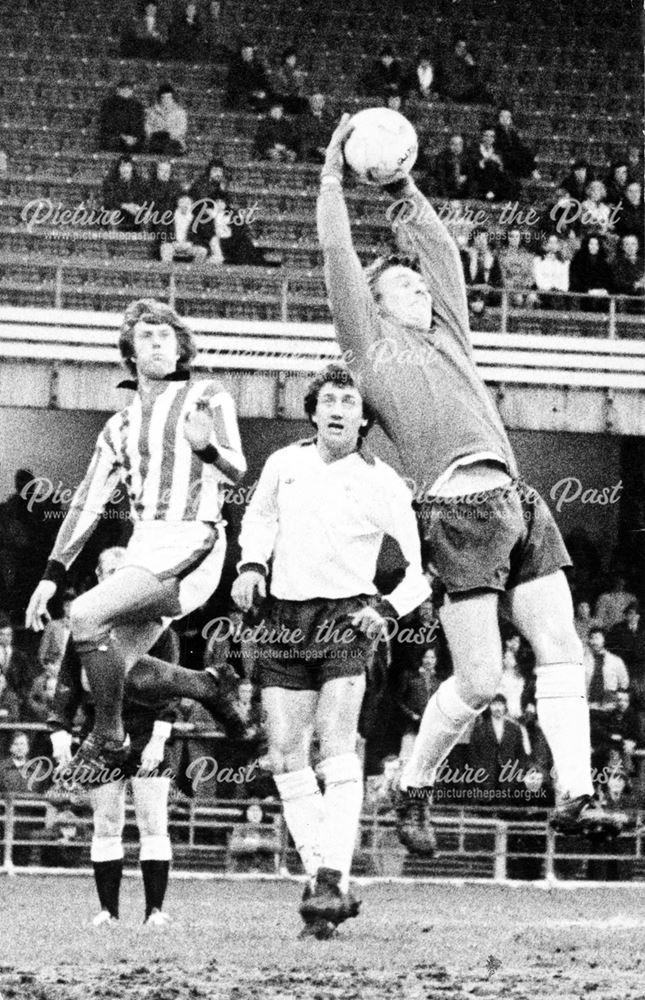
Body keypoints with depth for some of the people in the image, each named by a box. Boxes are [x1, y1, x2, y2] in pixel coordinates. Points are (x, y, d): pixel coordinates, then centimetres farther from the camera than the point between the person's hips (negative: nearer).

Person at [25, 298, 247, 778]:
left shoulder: (207, 396, 2)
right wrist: (51, 576, 10)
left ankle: (107, 739, -9)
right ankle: (210, 688, 26)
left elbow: (236, 471, -9)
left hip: (191, 545, -7)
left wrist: (206, 446, -33)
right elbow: (87, 505, 18)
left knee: (87, 615, -24)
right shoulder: (121, 426, 20)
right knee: (118, 668, 1)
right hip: (145, 548, 7)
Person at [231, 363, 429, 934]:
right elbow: (260, 517, 28)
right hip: (285, 619, 5)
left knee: (337, 748, -18)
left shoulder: (380, 484, -3)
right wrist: (251, 565, 10)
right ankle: (327, 880, 6)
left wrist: (387, 608, -13)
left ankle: (332, 880, -23)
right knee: (286, 757, -1)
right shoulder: (284, 465, 8)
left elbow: (424, 561, 0)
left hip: (347, 618, -5)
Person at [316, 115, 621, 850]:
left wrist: (403, 192, 35)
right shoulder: (371, 346, 10)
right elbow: (337, 254, 8)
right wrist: (333, 176, 15)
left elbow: (442, 248, 33)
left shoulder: (447, 338, 26)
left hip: (516, 504, 7)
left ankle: (574, 793, -9)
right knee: (478, 680, -8)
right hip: (455, 512, -7)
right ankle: (412, 790, 11)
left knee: (561, 650, -5)